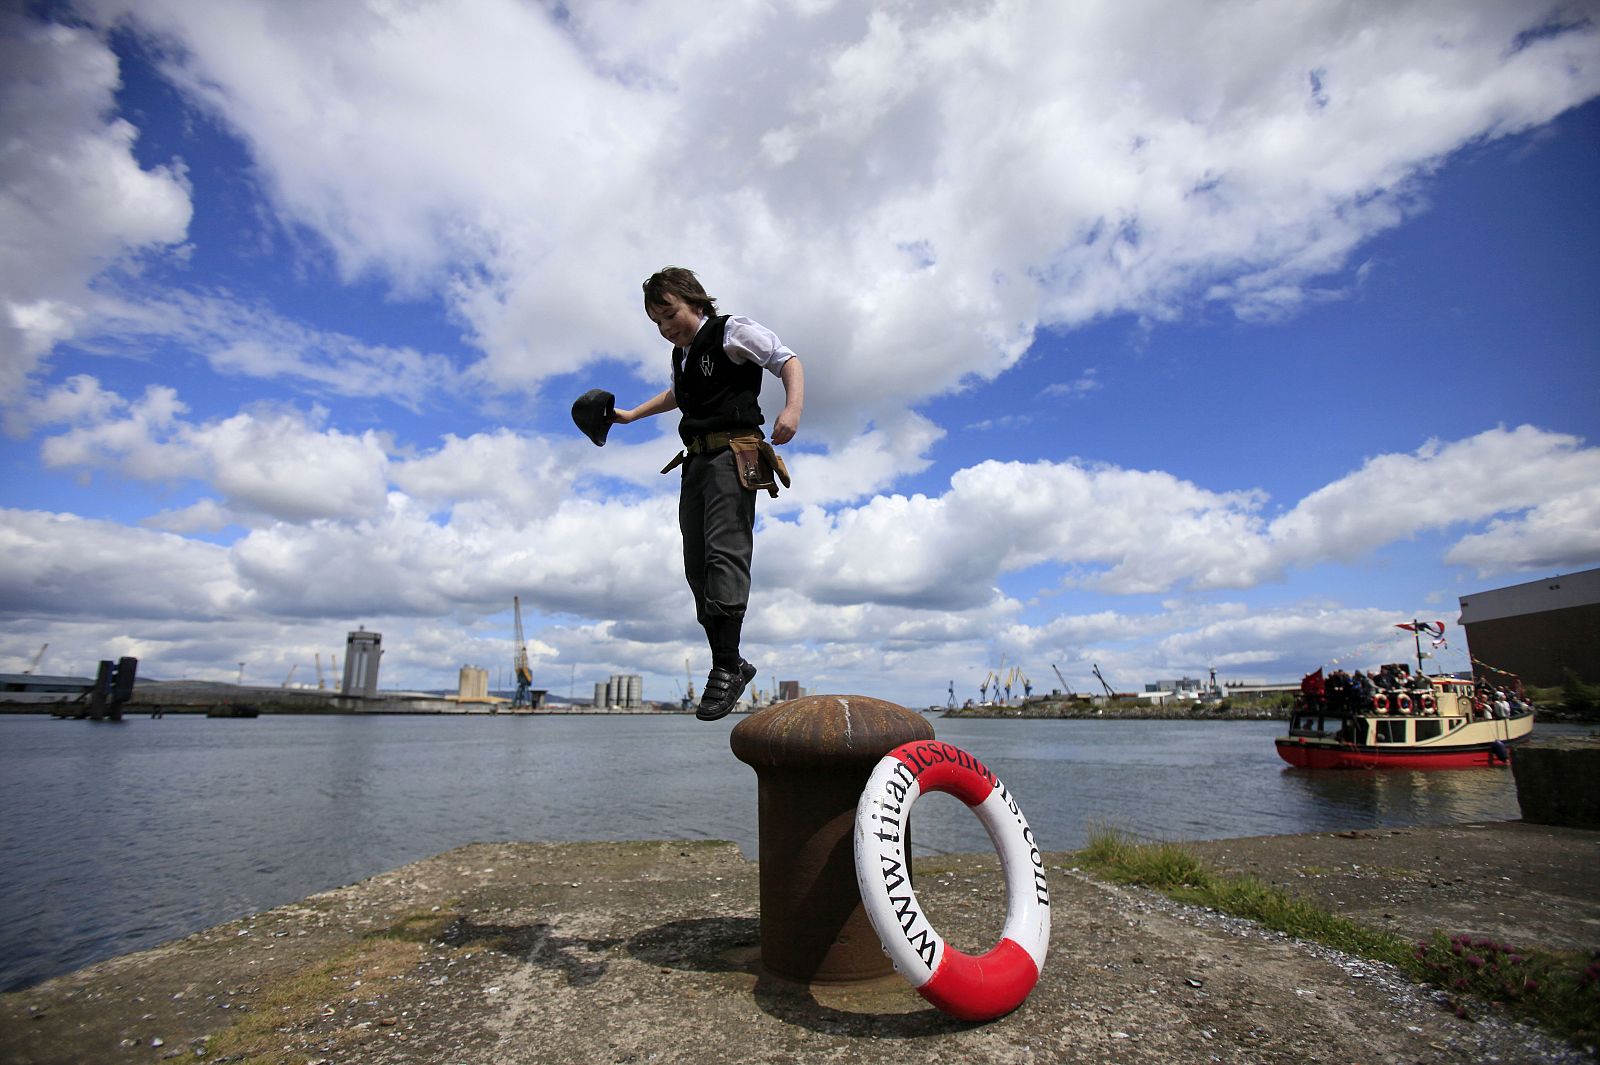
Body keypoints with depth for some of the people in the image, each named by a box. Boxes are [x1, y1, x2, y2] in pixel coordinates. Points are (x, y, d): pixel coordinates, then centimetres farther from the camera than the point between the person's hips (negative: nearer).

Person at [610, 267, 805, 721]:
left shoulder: (732, 331, 2)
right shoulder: (681, 355, 25)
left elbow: (788, 360, -4)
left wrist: (793, 408, -21)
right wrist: (632, 415, 43)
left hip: (731, 453, -8)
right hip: (695, 459, 9)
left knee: (724, 552, -21)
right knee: (697, 566, 1)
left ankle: (726, 665, -20)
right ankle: (730, 664, 6)